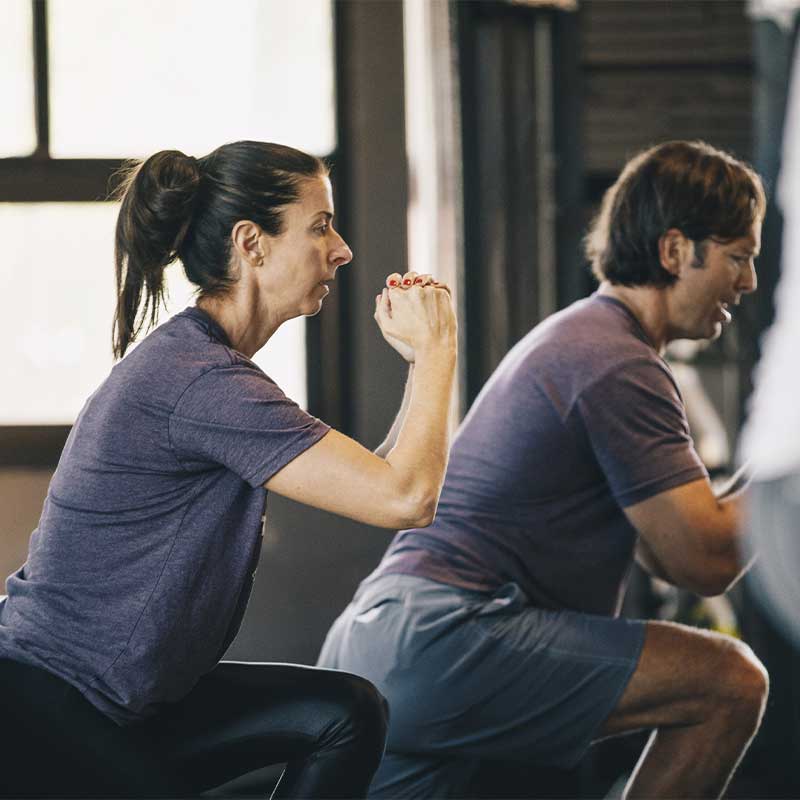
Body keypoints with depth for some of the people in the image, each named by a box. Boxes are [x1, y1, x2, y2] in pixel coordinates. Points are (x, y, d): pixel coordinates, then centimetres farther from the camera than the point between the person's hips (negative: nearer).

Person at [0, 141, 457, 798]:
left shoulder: (192, 357, 11)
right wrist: (436, 349, -10)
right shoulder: (201, 381, -21)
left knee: (347, 714, 2)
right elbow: (406, 498, -23)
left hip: (117, 705, 10)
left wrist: (421, 355, 6)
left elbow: (374, 479, 13)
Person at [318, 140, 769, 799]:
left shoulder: (574, 337, 23)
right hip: (439, 640, -11)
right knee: (729, 681, -12)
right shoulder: (619, 368, -10)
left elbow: (663, 551, 26)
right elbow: (704, 562, -13)